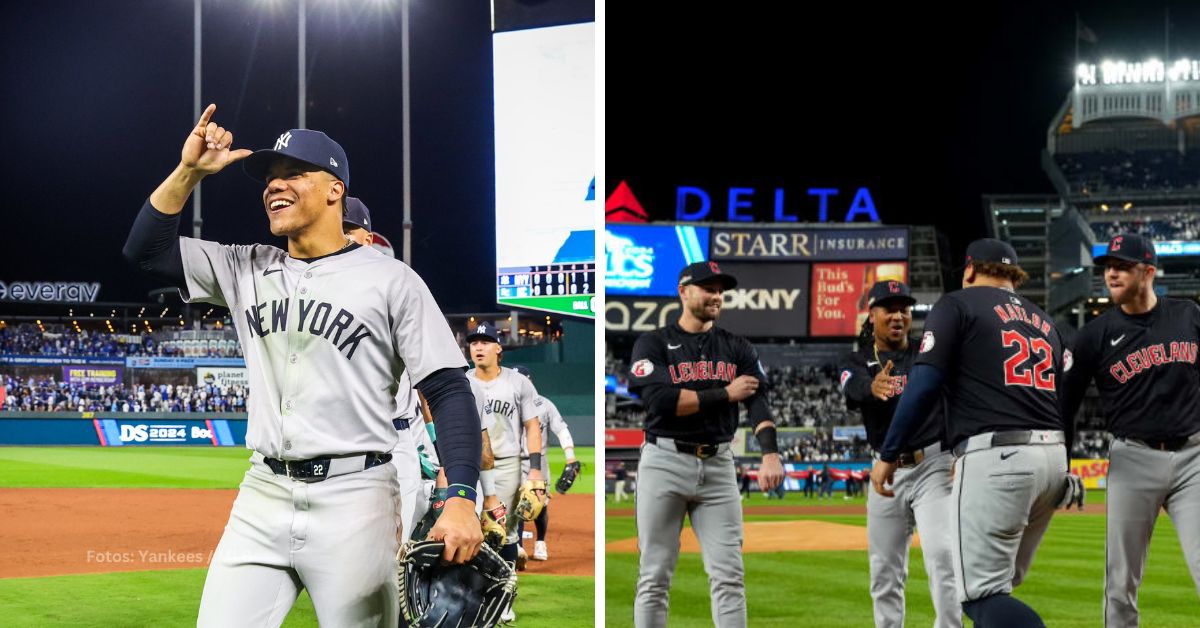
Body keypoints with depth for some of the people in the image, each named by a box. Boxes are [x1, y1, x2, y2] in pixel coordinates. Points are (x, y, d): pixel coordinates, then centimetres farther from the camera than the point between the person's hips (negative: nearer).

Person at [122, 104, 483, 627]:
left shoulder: (390, 280, -1)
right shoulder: (247, 270, 14)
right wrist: (189, 171, -2)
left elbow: (448, 392, -6)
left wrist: (462, 499, -19)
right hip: (262, 501, 4)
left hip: (354, 500, -4)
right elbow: (145, 249, 11)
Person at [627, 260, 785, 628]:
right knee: (655, 577, 0)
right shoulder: (653, 344, 2)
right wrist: (725, 394, -9)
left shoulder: (737, 348, 11)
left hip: (718, 465, 3)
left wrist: (770, 454, -21)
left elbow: (758, 402, -3)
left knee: (729, 576, -2)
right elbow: (659, 401, -14)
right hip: (664, 462, -3)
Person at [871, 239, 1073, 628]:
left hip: (996, 454, -7)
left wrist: (888, 455, -1)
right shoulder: (1043, 321, 25)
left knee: (982, 593, -11)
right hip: (1055, 457, 7)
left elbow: (924, 385, -7)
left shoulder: (957, 305, 5)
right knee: (998, 588, 16)